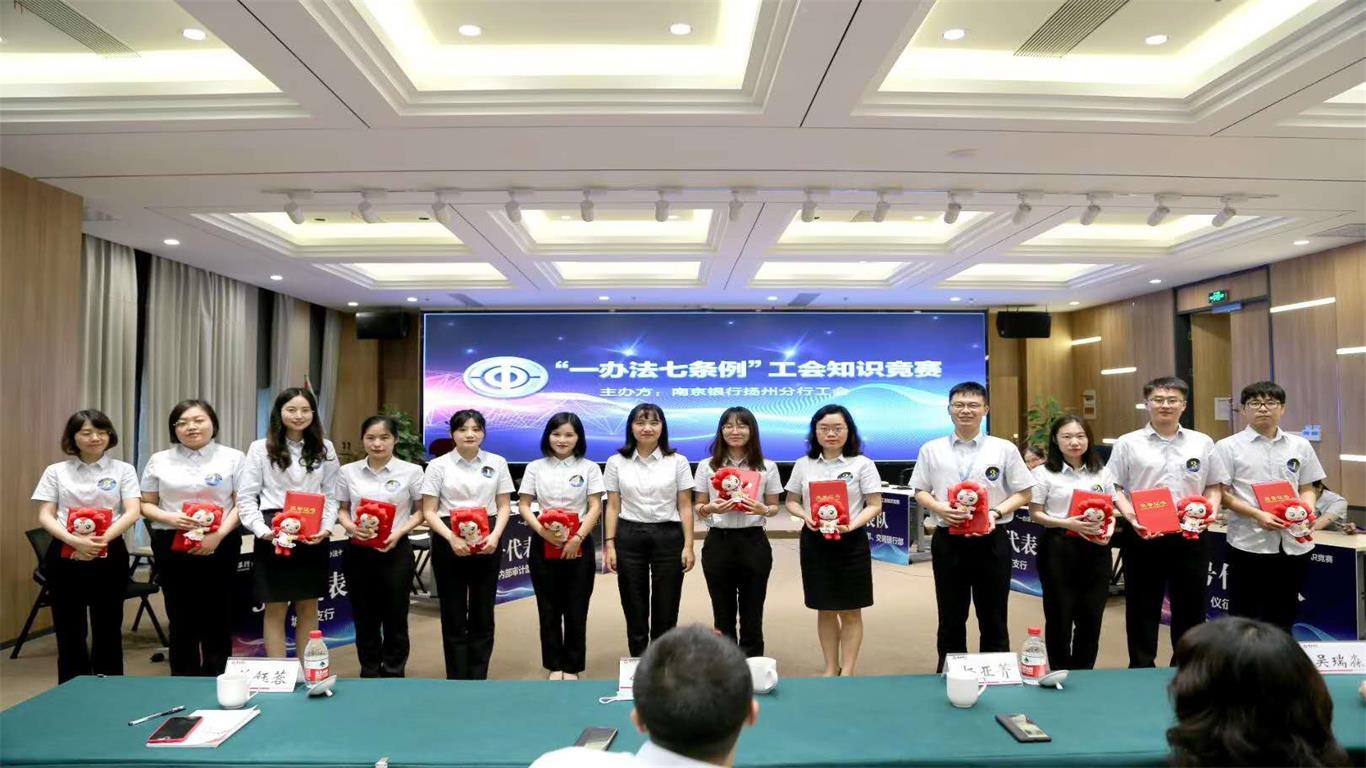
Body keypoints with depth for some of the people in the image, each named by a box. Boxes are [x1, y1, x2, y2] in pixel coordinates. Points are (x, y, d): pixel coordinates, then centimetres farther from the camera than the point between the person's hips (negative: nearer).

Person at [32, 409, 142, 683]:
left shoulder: (123, 470, 4)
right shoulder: (56, 471, 7)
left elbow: (132, 512, -6)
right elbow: (45, 516, 0)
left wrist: (103, 538, -22)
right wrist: (73, 540, -19)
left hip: (109, 555, -1)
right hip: (65, 555, 1)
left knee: (108, 630, 7)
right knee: (69, 631, 6)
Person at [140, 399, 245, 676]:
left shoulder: (233, 457, 2)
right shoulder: (159, 461, 10)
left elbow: (242, 504, -2)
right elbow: (146, 505, 11)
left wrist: (218, 535, -15)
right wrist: (170, 518, -10)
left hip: (220, 546, -2)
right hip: (171, 546, 2)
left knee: (216, 617, 3)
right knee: (181, 617, 7)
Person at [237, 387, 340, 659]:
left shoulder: (325, 449, 9)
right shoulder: (260, 448, 2)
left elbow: (331, 496, 7)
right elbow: (246, 497, -1)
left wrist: (326, 528, -9)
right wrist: (262, 530, -14)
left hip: (313, 536, 2)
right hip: (273, 536, -2)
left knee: (308, 608, 10)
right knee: (275, 609, 4)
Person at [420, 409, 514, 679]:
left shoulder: (497, 463, 5)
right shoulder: (438, 465, 0)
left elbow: (504, 506, 6)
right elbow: (429, 511, -3)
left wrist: (495, 536, -12)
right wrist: (452, 538, -18)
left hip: (486, 543, 2)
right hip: (449, 543, -2)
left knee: (483, 614, 8)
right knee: (453, 614, 5)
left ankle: (478, 678, 20)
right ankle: (457, 679, 16)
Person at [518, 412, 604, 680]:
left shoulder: (589, 468, 2)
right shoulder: (535, 468, 5)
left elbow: (595, 508, -4)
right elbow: (523, 505, 1)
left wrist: (577, 538, -16)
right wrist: (541, 530, -16)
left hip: (579, 545, -1)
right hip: (543, 544, 1)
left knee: (576, 609, 4)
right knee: (549, 608, 8)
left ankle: (572, 667, 17)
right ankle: (554, 666, 21)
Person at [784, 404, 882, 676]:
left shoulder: (862, 464, -2)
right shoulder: (803, 465, 6)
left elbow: (875, 505, -5)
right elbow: (791, 501, 11)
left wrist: (852, 525, -21)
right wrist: (805, 516, -10)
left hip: (851, 542, -2)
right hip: (814, 541, 3)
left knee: (850, 611, 5)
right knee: (824, 610, 12)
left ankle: (847, 672, 17)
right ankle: (831, 669, 25)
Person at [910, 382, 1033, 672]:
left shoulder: (1004, 449, -1)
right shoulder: (931, 449, 1)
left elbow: (1024, 493, 2)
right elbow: (920, 492, 5)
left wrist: (996, 512, -14)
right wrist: (940, 508, -15)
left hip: (990, 540, -1)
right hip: (948, 540, 1)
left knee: (993, 618, 11)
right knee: (950, 617, 12)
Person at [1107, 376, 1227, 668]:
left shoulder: (1202, 443, 9)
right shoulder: (1128, 444, 1)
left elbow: (1213, 488, 13)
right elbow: (1114, 488, 0)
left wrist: (1211, 509, -6)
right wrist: (1129, 514, -17)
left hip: (1188, 536, 2)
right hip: (1142, 536, -2)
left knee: (1190, 606, 10)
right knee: (1142, 606, 7)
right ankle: (1141, 669, 19)